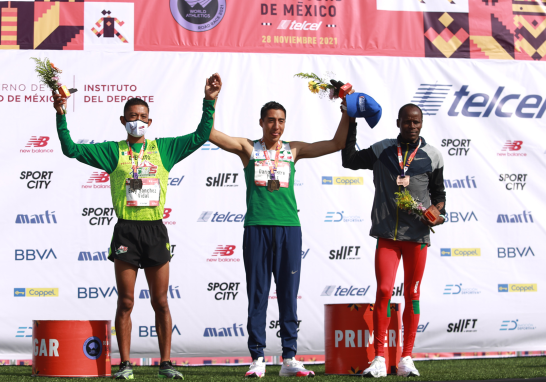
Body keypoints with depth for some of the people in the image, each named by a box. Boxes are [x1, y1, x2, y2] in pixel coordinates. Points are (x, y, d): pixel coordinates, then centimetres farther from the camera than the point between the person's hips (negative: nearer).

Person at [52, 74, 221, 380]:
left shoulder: (164, 148, 10)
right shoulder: (113, 151, 6)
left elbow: (201, 136, 10)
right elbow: (71, 149, 2)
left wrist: (210, 102, 1)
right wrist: (61, 116, -7)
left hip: (156, 230, 1)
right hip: (126, 231, -1)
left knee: (161, 302, 4)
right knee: (126, 302, 1)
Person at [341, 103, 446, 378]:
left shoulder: (431, 156, 7)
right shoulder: (382, 150, 8)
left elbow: (438, 192, 14)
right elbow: (349, 160, 10)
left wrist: (438, 212, -4)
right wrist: (351, 124, 9)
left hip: (417, 234, 1)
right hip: (387, 234, -1)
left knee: (412, 295, 5)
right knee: (383, 291, -9)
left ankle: (406, 359, 12)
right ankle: (379, 359, -5)